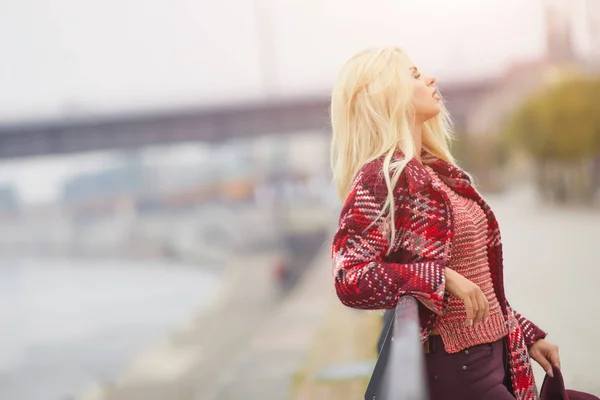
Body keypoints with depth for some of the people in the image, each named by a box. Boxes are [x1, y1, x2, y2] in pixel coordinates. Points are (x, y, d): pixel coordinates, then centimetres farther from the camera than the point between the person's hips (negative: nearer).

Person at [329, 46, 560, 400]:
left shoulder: (439, 171, 12)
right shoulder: (379, 176, -13)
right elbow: (350, 279, -24)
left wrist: (526, 335, 16)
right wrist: (441, 278, -28)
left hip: (498, 354, 8)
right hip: (452, 365, -8)